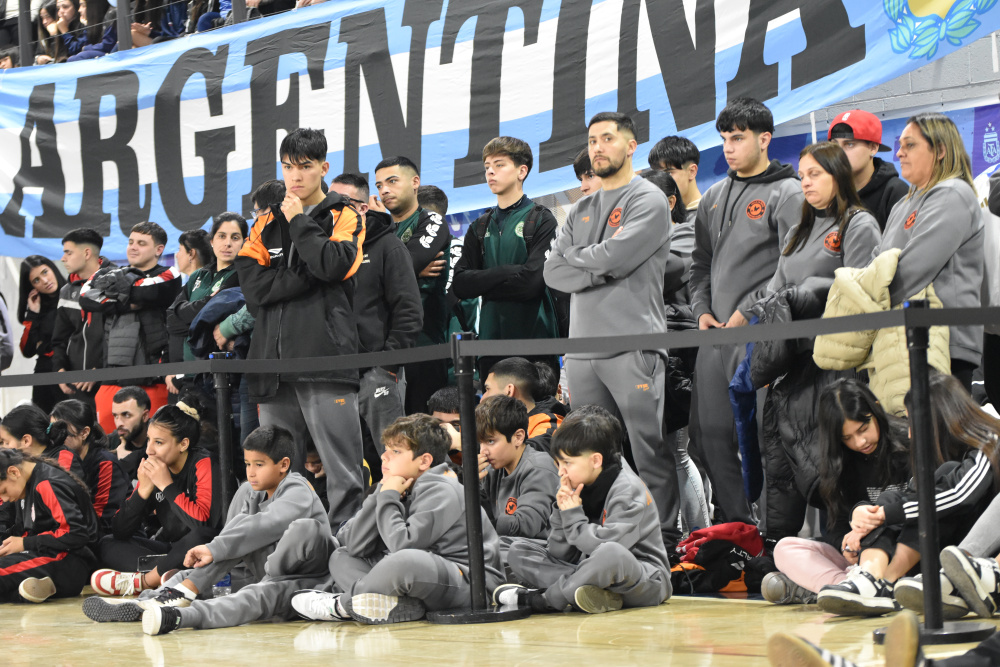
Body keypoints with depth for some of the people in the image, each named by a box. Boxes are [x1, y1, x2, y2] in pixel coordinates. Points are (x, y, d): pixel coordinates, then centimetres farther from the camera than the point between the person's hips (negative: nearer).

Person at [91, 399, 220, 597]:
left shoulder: (203, 465, -15)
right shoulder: (151, 469, 2)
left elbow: (204, 525, -30)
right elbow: (120, 531, -1)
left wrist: (167, 485, -24)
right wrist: (143, 490, -14)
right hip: (171, 549, 7)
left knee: (199, 538, -38)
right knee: (107, 545, -4)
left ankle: (141, 581, -18)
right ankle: (168, 573, -22)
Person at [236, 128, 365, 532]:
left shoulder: (344, 218, 9)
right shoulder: (267, 224, 19)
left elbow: (333, 264, -12)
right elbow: (253, 285, 3)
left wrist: (299, 222, -1)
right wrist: (307, 277, -7)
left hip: (326, 357, -4)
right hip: (275, 360, 4)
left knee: (342, 473, -7)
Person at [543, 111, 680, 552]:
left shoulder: (649, 201, 0)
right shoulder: (581, 211, 21)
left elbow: (613, 257, -13)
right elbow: (554, 273, 10)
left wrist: (573, 255, 4)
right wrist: (600, 270, -5)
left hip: (633, 344, -7)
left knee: (648, 446, -7)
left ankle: (664, 537, -3)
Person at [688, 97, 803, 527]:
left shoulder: (786, 193, -4)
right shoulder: (715, 197, 18)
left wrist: (748, 312, -13)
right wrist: (701, 309, 7)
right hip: (714, 332, 7)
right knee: (708, 434, 6)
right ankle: (733, 523, 16)